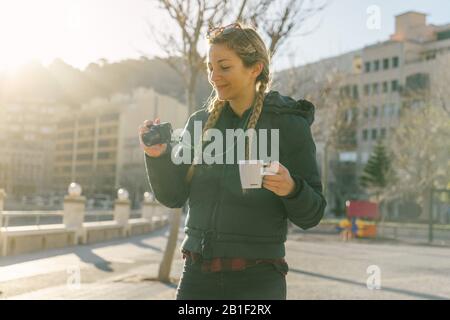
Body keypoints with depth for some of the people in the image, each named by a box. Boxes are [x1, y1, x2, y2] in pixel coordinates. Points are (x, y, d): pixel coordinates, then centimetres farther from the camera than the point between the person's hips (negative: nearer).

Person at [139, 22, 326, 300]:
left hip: (257, 279, -3)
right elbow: (173, 196, 6)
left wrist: (291, 188, -25)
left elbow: (310, 216, -5)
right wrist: (158, 156, -11)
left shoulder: (290, 125, -6)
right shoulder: (200, 122, 6)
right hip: (197, 276, 4)